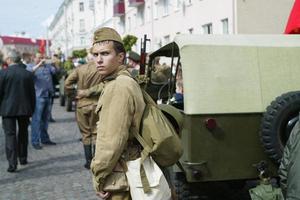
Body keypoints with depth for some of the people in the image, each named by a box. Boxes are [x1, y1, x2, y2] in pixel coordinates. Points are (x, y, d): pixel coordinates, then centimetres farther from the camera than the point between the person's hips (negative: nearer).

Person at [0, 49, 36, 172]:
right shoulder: (28, 74, 0)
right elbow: (32, 94, 4)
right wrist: (31, 109, 12)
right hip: (25, 109, 3)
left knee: (10, 135, 0)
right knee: (23, 133, 18)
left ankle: (12, 163, -5)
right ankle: (23, 158, 28)